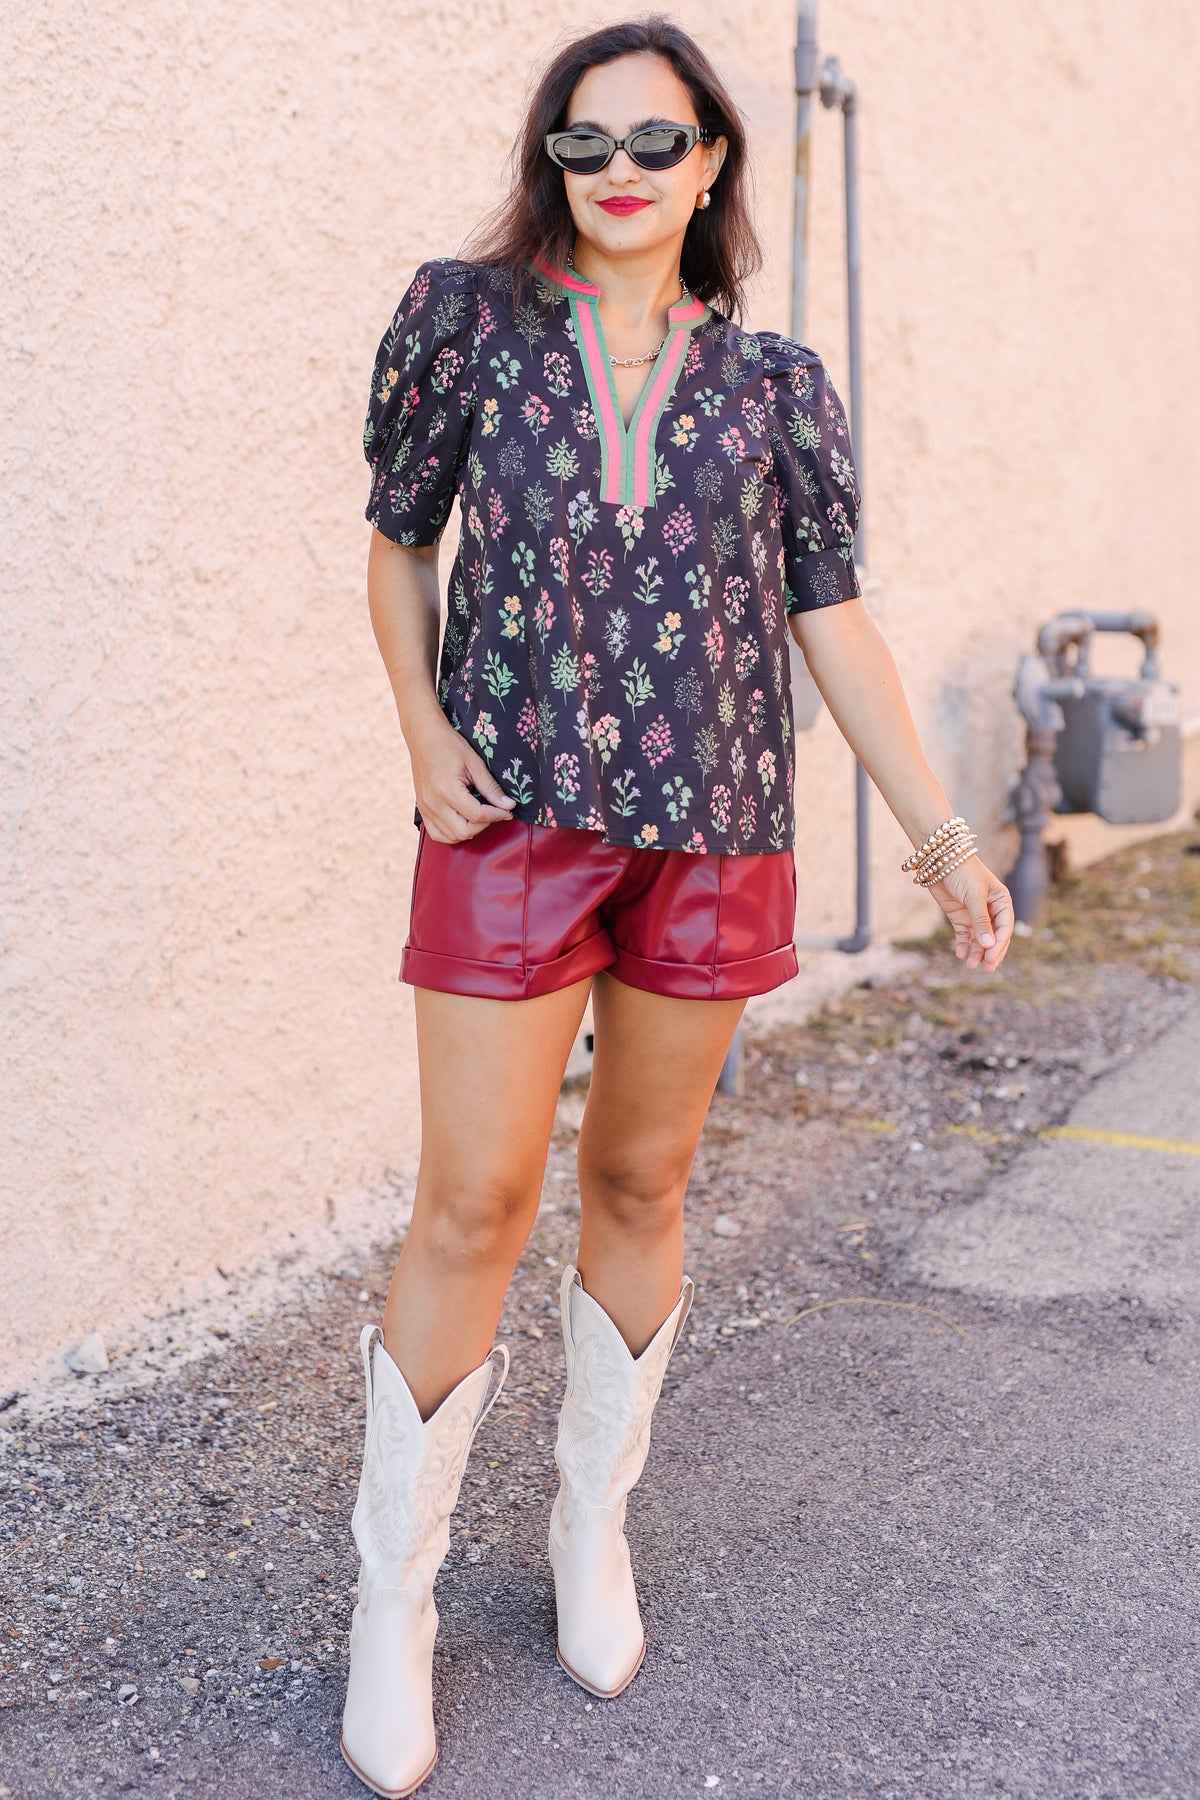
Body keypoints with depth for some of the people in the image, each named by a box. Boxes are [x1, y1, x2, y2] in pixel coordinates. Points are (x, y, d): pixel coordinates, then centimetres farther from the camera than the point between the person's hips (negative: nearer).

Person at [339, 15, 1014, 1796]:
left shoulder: (774, 379, 6)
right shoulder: (468, 315, 3)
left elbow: (834, 617, 5)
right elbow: (400, 538, 11)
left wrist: (942, 836, 1)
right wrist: (420, 728, -4)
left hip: (714, 829, 2)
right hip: (513, 821, -2)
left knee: (640, 1186, 12)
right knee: (473, 1205, -4)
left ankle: (596, 1522, 32)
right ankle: (392, 1603, 13)